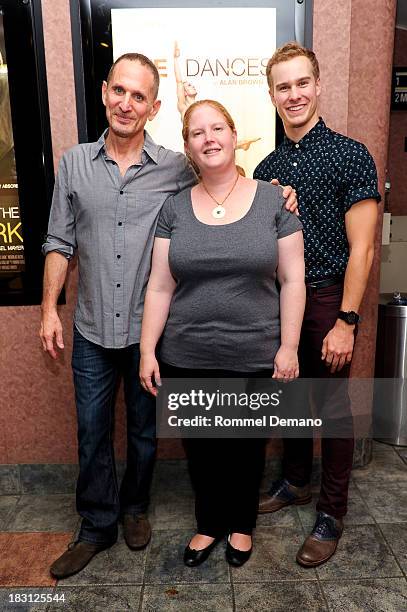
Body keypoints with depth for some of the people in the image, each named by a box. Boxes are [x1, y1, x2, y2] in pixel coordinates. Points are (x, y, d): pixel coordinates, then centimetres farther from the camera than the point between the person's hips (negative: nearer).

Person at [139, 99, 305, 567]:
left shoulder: (273, 200, -3)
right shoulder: (174, 208, 1)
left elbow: (292, 279, -3)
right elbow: (159, 287, 1)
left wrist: (289, 346, -7)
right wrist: (147, 350, -2)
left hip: (255, 359, -1)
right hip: (187, 361, 2)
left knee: (246, 447, 17)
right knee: (201, 448, 17)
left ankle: (241, 523, 44)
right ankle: (209, 524, 43)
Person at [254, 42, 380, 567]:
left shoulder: (350, 156, -7)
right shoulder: (268, 167, 10)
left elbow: (361, 248, -12)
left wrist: (345, 321, -16)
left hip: (327, 299, -5)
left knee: (333, 408, 5)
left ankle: (331, 514, 23)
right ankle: (295, 482, 39)